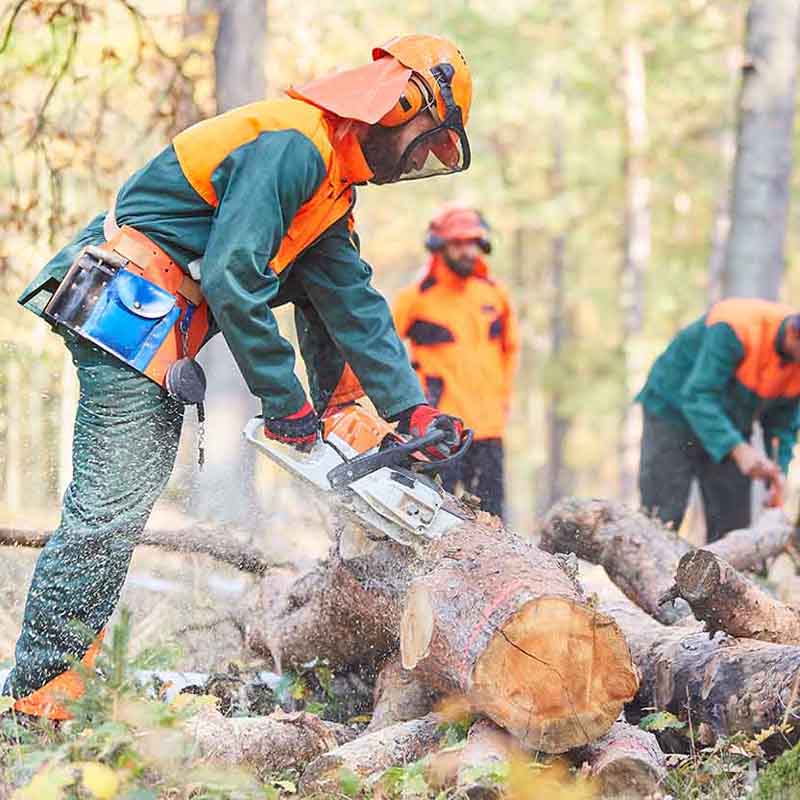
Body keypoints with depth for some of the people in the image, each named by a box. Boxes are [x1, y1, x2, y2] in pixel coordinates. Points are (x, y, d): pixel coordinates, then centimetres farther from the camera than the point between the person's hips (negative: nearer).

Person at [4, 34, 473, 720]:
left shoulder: (331, 187, 17)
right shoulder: (290, 144, -16)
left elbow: (354, 304, 15)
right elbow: (232, 279, -21)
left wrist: (413, 411, 9)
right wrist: (287, 403, -14)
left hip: (164, 333, 10)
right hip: (128, 312, -10)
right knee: (113, 504, -10)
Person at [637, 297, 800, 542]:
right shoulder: (734, 329, -33)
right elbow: (698, 397, -37)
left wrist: (777, 473, -18)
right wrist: (739, 449, -47)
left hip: (732, 428, 6)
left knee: (733, 526, 2)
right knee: (662, 521, -12)